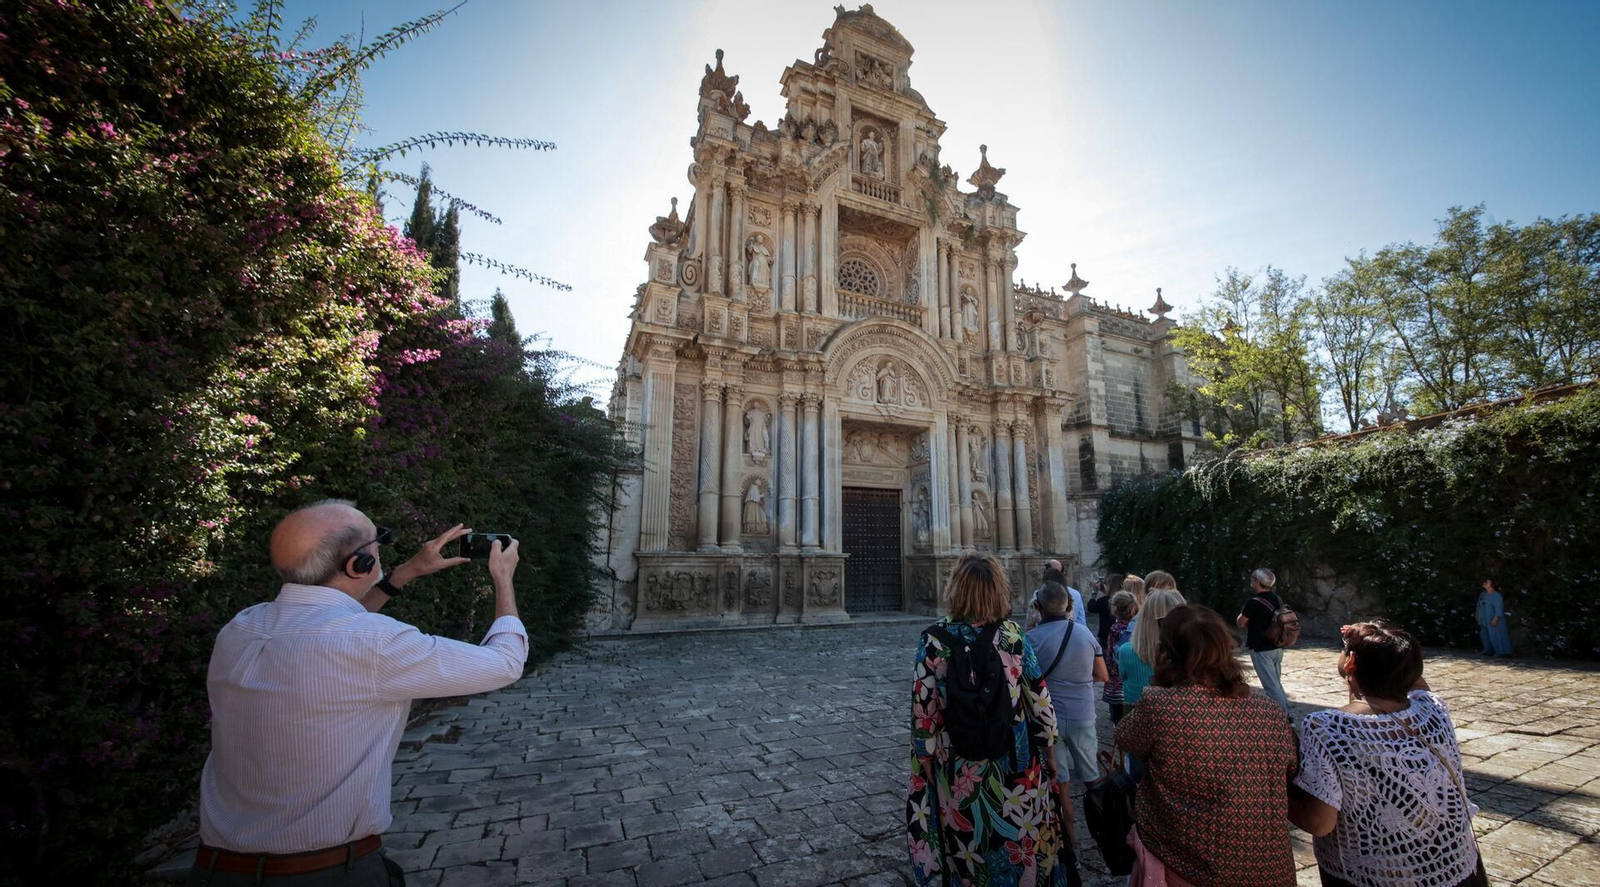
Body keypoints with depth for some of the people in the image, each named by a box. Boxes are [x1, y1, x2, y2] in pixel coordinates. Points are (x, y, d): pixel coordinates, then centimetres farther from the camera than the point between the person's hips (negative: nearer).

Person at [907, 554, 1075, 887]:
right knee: (1019, 842, 22)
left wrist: (926, 756, 4)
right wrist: (1049, 748, 10)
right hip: (1015, 763, 1)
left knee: (967, 849, 19)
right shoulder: (1012, 635, -12)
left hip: (960, 767, 0)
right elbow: (1039, 698, -5)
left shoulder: (934, 639, -13)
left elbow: (923, 708, -9)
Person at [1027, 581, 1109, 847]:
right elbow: (1102, 675, 4)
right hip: (1082, 715, 2)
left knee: (1060, 781, 13)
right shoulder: (1085, 632, -7)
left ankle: (1069, 834, 24)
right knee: (1093, 777, 21)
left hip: (1049, 717, -2)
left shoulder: (1032, 638, -17)